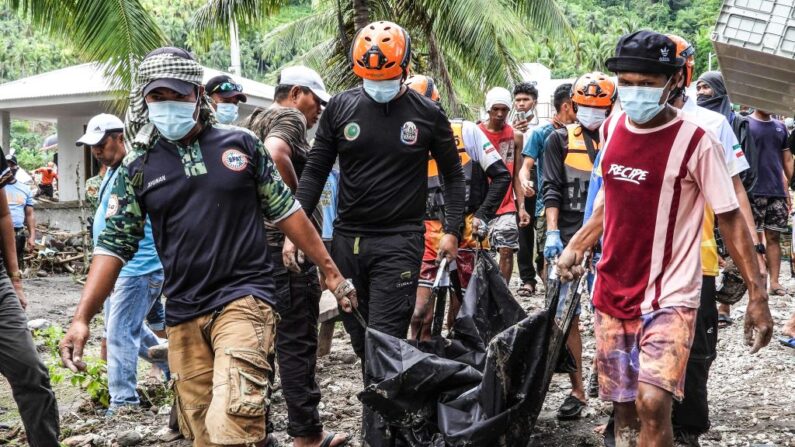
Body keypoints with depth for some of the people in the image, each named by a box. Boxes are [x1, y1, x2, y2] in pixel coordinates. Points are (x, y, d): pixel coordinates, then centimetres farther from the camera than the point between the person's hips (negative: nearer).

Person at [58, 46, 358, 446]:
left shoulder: (241, 144, 4)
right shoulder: (138, 169, 6)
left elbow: (285, 211, 10)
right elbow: (114, 246, 4)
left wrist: (332, 273, 9)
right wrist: (81, 318, -6)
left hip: (244, 297, -3)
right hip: (183, 315, 3)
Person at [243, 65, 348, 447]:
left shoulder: (252, 122, 21)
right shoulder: (289, 117, -7)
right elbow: (276, 154, -29)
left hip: (254, 240, 9)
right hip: (284, 240, -9)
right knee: (297, 340, -5)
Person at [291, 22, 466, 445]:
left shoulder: (427, 114, -1)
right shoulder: (341, 107, 2)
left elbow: (453, 174, 10)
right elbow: (315, 171, 6)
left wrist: (452, 230, 3)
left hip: (400, 241, -3)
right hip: (347, 239, 3)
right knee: (361, 340, 11)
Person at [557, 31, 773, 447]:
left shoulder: (696, 142, -13)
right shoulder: (612, 128, 4)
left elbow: (730, 218, -9)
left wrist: (757, 294, -11)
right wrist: (576, 246, 16)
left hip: (668, 296, -5)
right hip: (612, 291, 6)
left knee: (652, 403, -21)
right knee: (622, 404, 11)